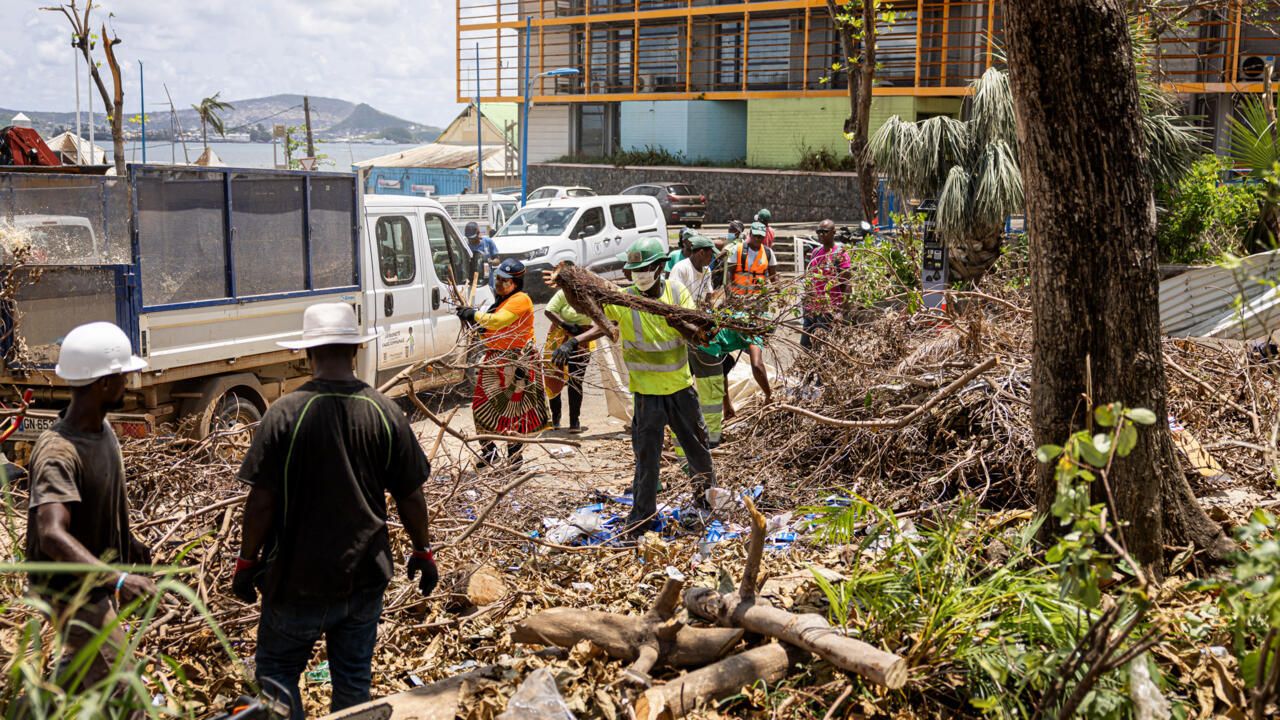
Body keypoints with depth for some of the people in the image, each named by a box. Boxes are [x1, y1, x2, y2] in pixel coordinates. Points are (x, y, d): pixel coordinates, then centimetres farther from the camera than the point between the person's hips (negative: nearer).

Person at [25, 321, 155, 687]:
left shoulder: (101, 428, -3)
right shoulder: (58, 452, -33)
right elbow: (52, 535, -45)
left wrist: (129, 543, 24)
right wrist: (117, 578, -55)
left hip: (98, 577, 9)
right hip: (71, 588, -9)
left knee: (81, 657, 28)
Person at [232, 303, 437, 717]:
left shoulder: (284, 414, -15)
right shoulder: (386, 413, -7)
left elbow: (261, 501, -13)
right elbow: (410, 497, -2)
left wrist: (247, 562, 1)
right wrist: (422, 551, 13)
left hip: (300, 578, -3)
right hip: (365, 575, 3)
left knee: (276, 669, 16)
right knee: (354, 679, 16)